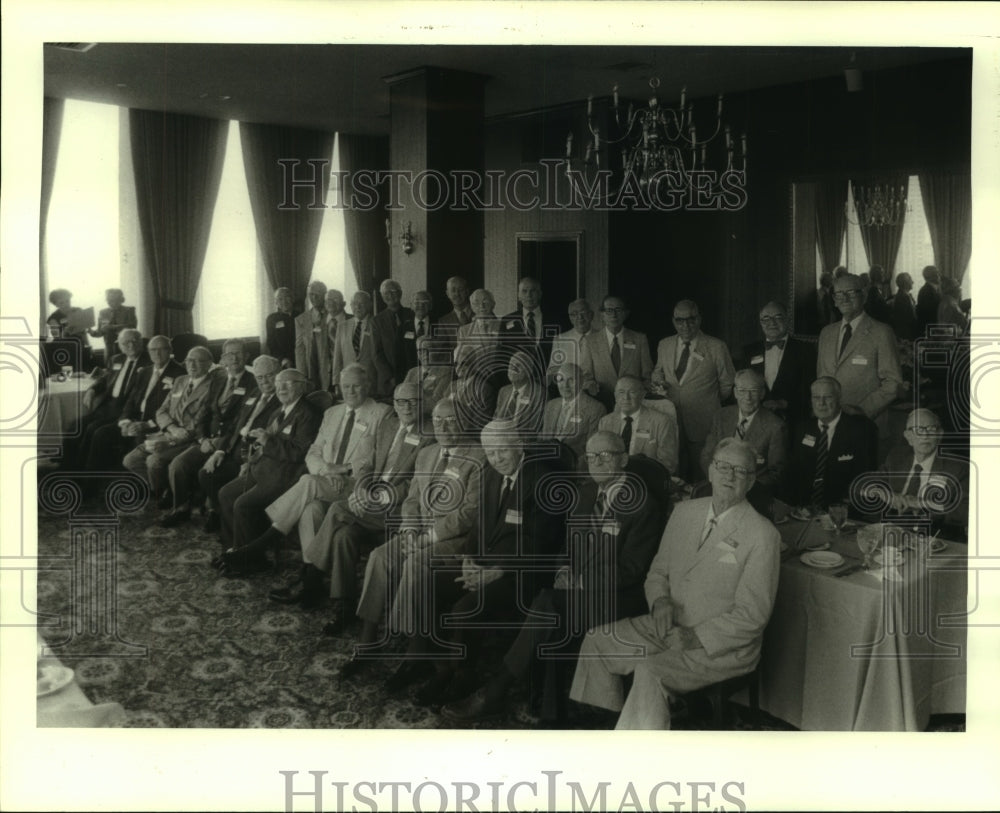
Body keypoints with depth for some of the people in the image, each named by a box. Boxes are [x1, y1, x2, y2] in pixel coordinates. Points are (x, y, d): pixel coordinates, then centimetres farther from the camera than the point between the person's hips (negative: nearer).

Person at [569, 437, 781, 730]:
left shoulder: (762, 535, -14)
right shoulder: (684, 512, 7)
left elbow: (752, 615, -15)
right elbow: (658, 570, 15)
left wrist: (697, 637, -21)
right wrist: (660, 600, -7)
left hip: (723, 644, -7)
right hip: (671, 627, 7)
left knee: (651, 672, -29)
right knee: (597, 640, -2)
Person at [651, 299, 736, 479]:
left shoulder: (717, 347, -1)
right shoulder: (664, 345, 11)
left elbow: (727, 385, 7)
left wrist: (708, 403, 6)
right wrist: (658, 382, 5)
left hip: (703, 426, -3)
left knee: (700, 477, -2)